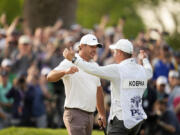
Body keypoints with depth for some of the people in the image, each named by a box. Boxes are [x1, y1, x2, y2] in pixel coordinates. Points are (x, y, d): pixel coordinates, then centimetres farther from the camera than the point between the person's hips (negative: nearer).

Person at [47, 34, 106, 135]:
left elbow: (98, 90, 24)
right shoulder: (70, 63, -8)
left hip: (90, 115, 8)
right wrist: (65, 71, -42)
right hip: (75, 114, -8)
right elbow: (50, 77, -22)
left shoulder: (95, 65, 17)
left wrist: (102, 114, 22)